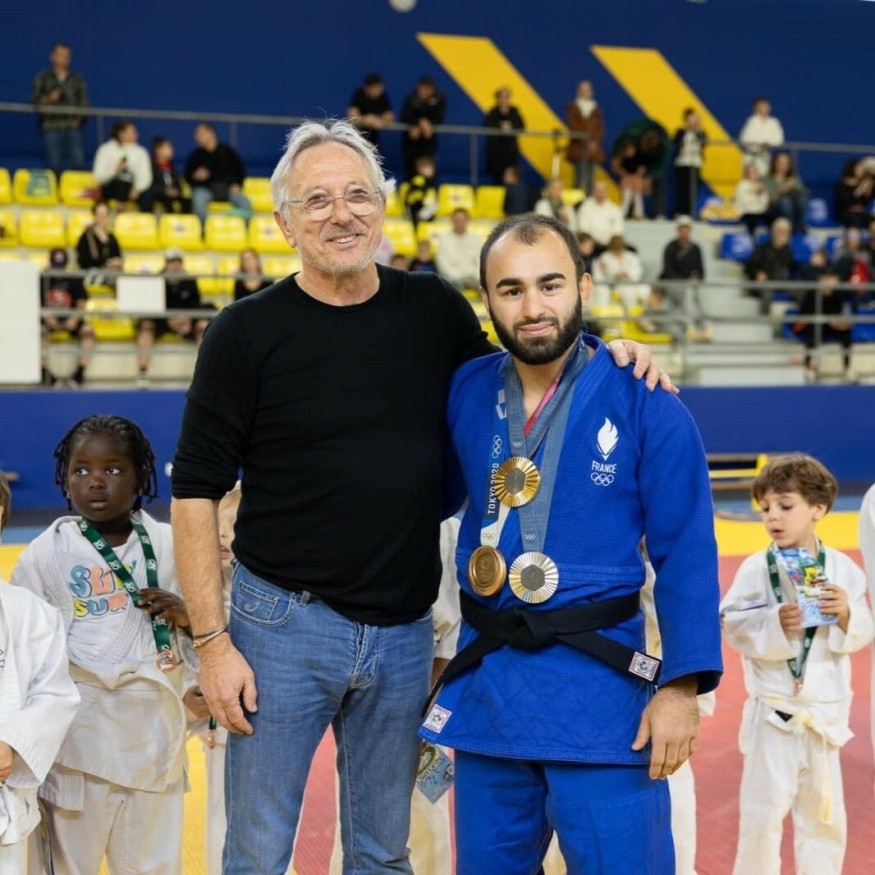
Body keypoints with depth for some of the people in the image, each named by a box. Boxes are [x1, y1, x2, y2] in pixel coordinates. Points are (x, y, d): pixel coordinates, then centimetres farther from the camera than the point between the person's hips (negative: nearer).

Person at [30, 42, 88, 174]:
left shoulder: (78, 79, 12)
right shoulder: (42, 77, 9)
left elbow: (84, 102, 10)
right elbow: (34, 101, 6)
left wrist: (79, 118, -7)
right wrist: (48, 99, -13)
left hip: (73, 125, 0)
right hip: (51, 126, 0)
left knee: (79, 162, -13)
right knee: (55, 166, -2)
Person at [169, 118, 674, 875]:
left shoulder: (436, 308, 2)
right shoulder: (248, 332, -7)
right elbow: (196, 495, -6)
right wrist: (213, 642, -11)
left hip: (405, 631, 3)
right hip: (284, 622, -3)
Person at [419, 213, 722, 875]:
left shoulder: (645, 405, -10)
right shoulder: (466, 393, 1)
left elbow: (686, 556, -8)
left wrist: (683, 684, -13)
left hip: (600, 686, -4)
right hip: (484, 681, 4)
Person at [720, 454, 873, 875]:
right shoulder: (756, 568, -10)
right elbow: (732, 625, -12)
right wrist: (775, 624, -27)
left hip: (825, 710, 3)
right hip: (773, 710, -3)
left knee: (825, 810, 17)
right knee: (763, 809, 5)